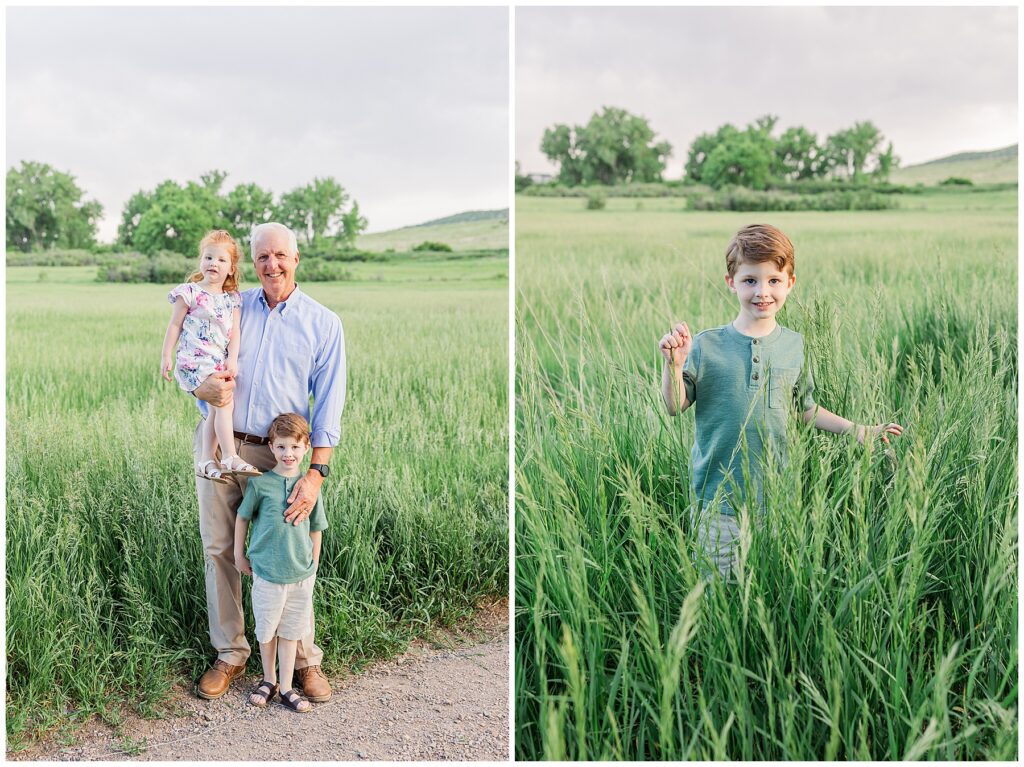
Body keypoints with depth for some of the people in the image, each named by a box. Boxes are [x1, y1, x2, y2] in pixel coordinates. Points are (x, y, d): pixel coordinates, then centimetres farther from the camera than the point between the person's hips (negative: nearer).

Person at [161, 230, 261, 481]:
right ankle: (229, 457, -20)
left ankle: (206, 460, 13)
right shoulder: (189, 293, -2)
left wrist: (233, 359, -8)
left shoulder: (232, 299, 12)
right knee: (224, 403, -19)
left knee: (217, 410, 6)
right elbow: (175, 326, 0)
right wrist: (166, 356, -3)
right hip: (195, 361, -6)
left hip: (220, 362, 6)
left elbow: (235, 331, 6)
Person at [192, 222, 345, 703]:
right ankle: (230, 653, 20)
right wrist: (202, 389, -11)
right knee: (218, 549, 6)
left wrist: (316, 472, -13)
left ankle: (305, 658, 14)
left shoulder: (323, 324, 2)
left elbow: (328, 405, -3)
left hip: (275, 455, -2)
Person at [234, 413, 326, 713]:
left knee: (291, 631, 10)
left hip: (301, 575, 2)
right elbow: (242, 517, 4)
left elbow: (316, 529, 8)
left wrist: (313, 567, 12)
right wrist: (239, 555, 8)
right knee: (267, 630, 13)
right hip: (267, 572, -1)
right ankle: (268, 680, 32)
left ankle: (286, 687, 21)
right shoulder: (260, 484, -9)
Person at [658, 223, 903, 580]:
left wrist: (858, 431, 14)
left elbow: (805, 408, 15)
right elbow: (675, 407, -4)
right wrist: (673, 365, -21)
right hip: (717, 501, -3)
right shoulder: (706, 346, -6)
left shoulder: (794, 346, 4)